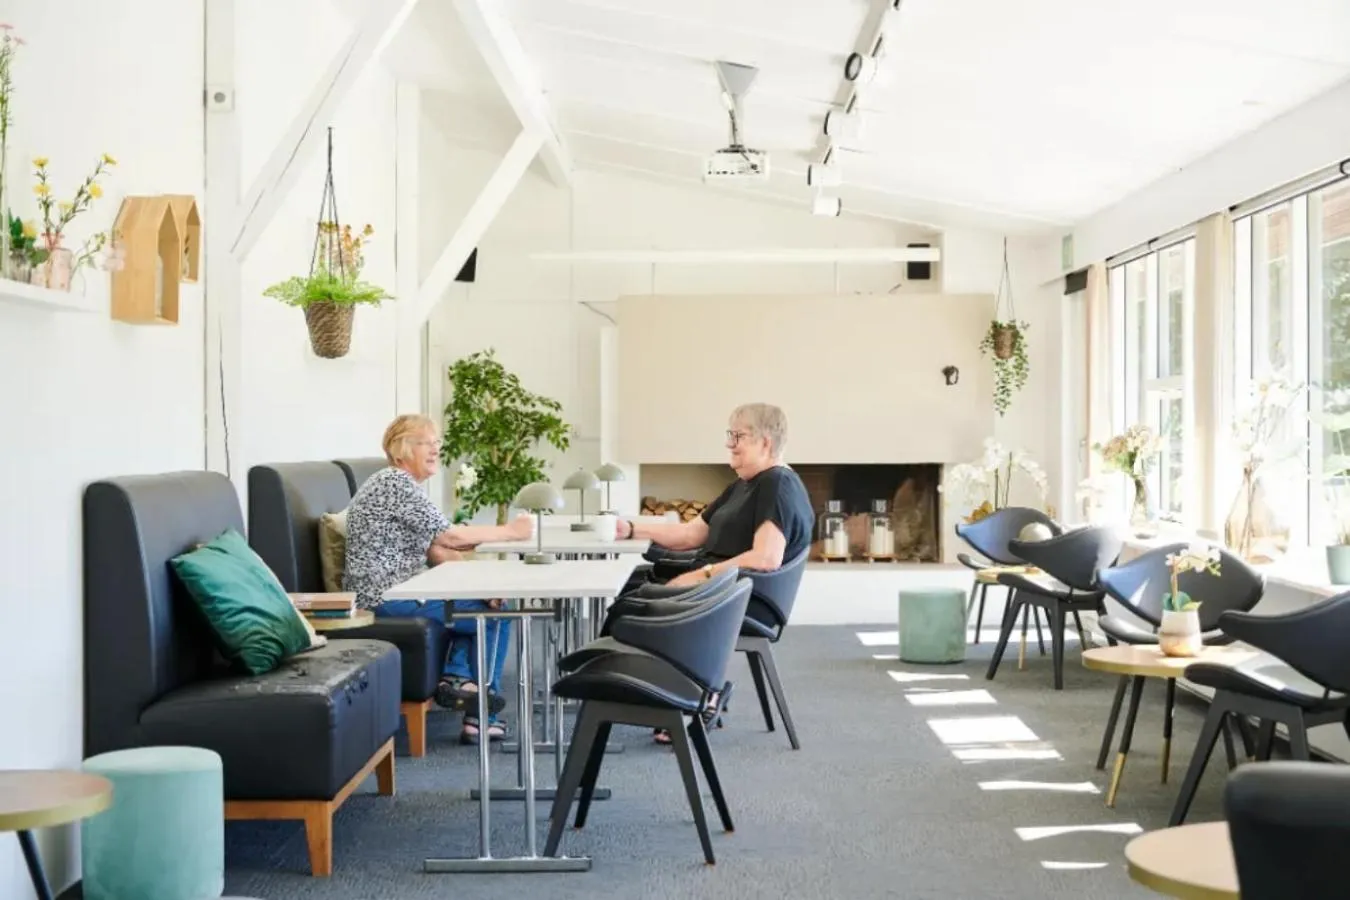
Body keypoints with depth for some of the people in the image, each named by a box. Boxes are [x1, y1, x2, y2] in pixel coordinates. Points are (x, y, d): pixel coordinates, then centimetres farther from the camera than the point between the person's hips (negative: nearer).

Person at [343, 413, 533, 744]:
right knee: (496, 613, -2)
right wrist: (509, 531, -11)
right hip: (387, 597, -10)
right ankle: (482, 718, 5)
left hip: (393, 590, 10)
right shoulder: (396, 482, -15)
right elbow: (450, 535, -20)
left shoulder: (399, 482, 16)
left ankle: (456, 676, 8)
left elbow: (433, 549, 12)